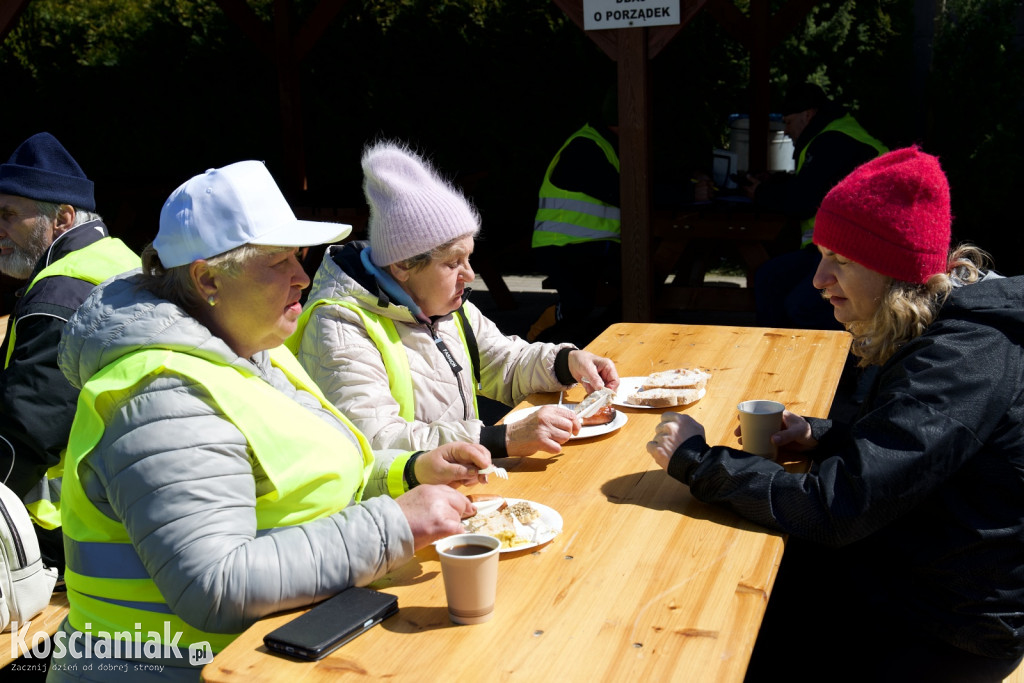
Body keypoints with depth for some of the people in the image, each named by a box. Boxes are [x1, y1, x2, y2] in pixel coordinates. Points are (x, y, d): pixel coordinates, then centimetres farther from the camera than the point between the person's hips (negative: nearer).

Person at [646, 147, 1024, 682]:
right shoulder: (940, 330, 2)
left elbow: (833, 509, -31)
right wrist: (821, 438, -3)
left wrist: (698, 460, -22)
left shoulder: (963, 359, -28)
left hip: (948, 633, -8)